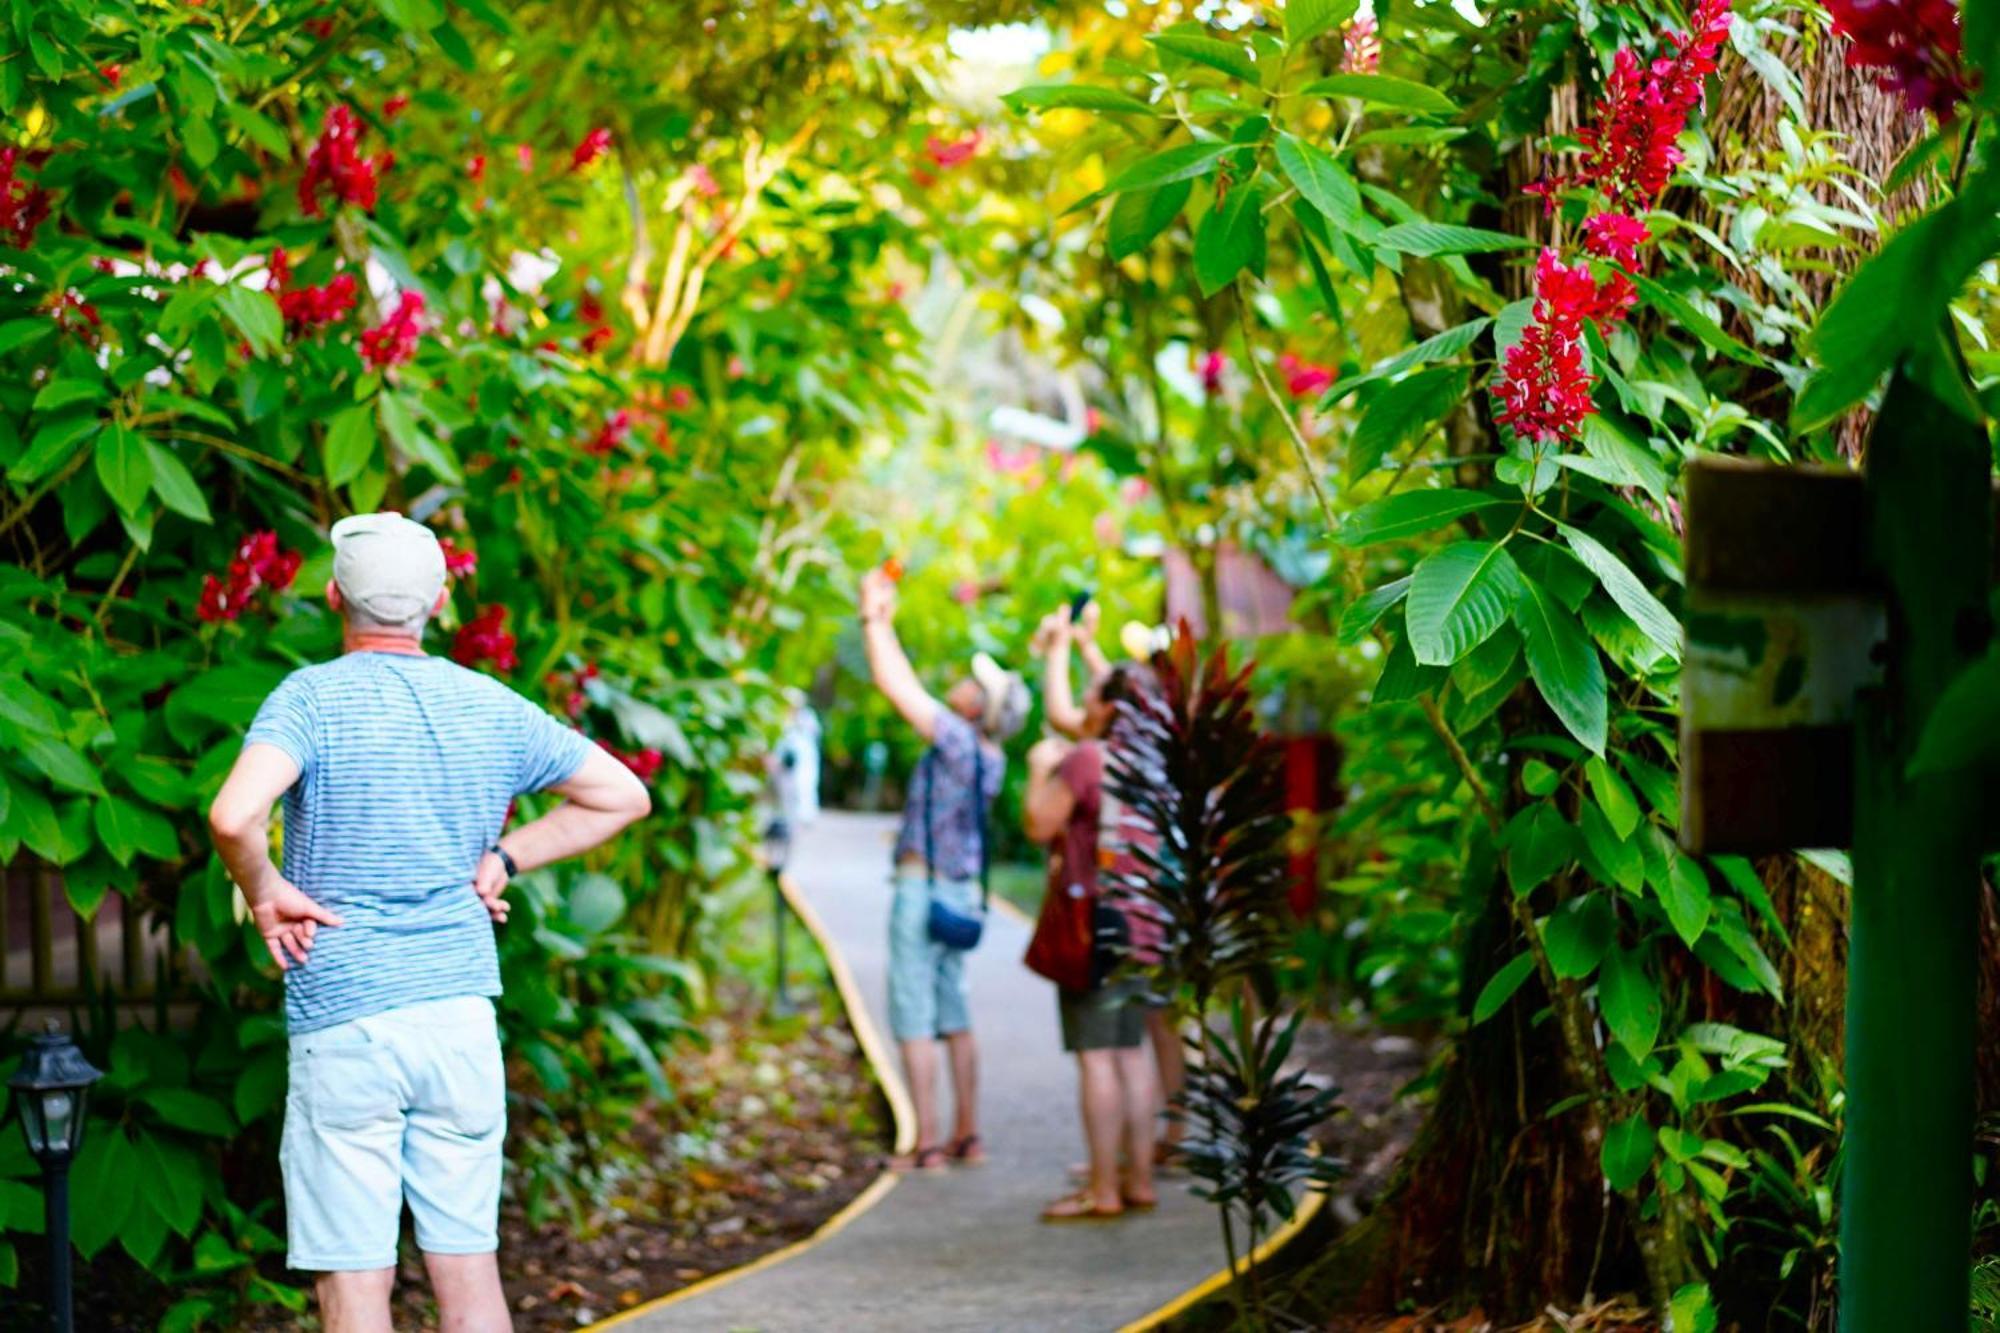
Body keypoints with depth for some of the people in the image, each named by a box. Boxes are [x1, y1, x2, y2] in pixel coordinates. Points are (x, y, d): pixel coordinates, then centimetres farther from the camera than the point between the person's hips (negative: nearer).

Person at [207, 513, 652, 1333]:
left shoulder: (313, 698, -8)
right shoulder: (492, 707, 7)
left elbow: (235, 817, -25)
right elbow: (621, 796, 16)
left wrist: (264, 893, -7)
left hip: (342, 1021, -4)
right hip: (464, 1017, 4)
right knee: (470, 1266, 11)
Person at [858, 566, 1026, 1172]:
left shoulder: (958, 740, -17)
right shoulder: (987, 756, 6)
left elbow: (894, 684, -16)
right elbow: (907, 688, 20)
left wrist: (874, 618, -4)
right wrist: (884, 623, 24)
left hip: (923, 889, -9)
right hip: (960, 892, 9)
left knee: (915, 1018, -5)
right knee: (954, 1014, 13)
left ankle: (928, 1145, -7)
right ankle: (966, 1136, 16)